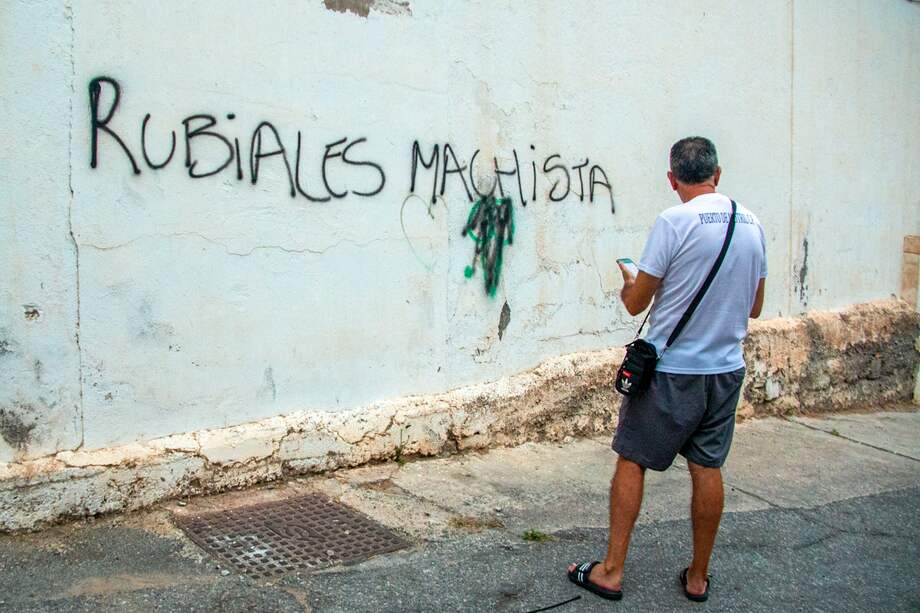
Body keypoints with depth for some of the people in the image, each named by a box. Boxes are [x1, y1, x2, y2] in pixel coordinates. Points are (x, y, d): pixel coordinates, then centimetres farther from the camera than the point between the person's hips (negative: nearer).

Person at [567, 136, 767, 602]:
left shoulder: (674, 222, -15)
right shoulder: (752, 224, 5)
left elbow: (635, 303, -10)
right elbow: (754, 308, 13)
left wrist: (628, 280, 12)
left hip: (671, 370, -6)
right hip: (727, 369, 6)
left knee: (631, 460, 6)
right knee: (707, 469, 13)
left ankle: (611, 572, 12)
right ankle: (698, 577, 24)